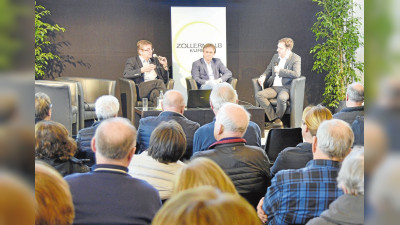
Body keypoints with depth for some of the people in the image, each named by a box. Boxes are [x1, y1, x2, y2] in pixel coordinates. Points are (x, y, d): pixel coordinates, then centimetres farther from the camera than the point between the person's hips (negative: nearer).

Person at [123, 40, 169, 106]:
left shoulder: (155, 60, 29)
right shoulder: (132, 61, 15)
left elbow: (165, 80, 26)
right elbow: (126, 75, -6)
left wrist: (165, 66, 11)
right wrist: (142, 70, -14)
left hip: (156, 88, 5)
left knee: (156, 93, -33)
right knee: (159, 81, -32)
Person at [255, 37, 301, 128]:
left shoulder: (296, 58, 0)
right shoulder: (275, 57, 20)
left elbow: (296, 74, -15)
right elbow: (268, 70, 28)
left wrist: (280, 70, -11)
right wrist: (263, 76, 4)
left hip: (286, 88, -6)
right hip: (274, 87, 6)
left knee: (281, 98, -40)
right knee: (259, 95, -23)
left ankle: (276, 120, -15)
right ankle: (275, 119, -26)